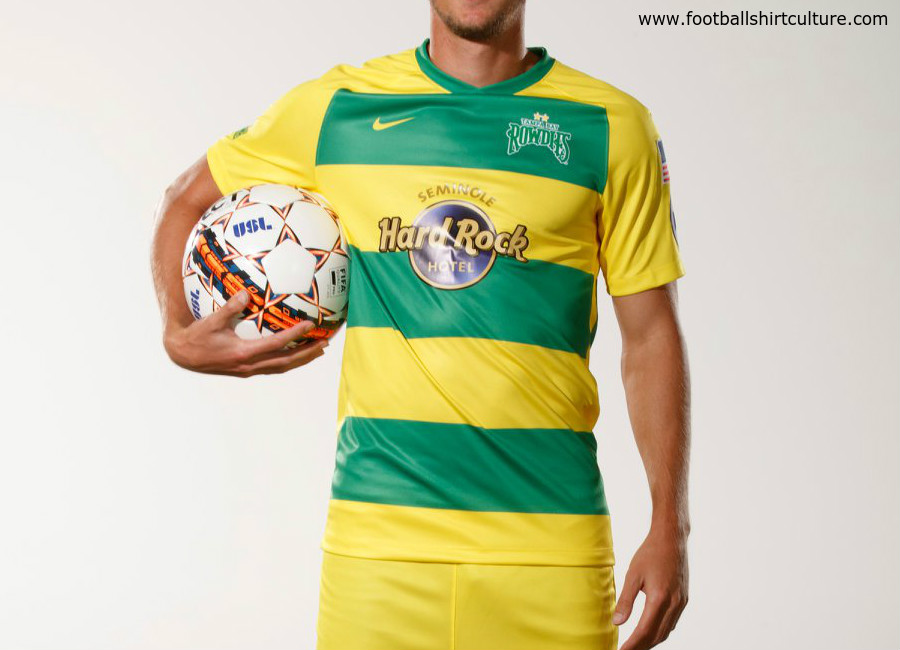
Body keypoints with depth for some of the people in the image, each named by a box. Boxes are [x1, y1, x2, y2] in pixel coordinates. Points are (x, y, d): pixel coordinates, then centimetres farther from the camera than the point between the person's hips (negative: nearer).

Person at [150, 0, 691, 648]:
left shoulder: (611, 127, 3)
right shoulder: (336, 108, 6)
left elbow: (651, 335, 4)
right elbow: (187, 200, 21)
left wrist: (670, 528, 0)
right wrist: (178, 334, 3)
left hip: (550, 540, 0)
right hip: (377, 533, 1)